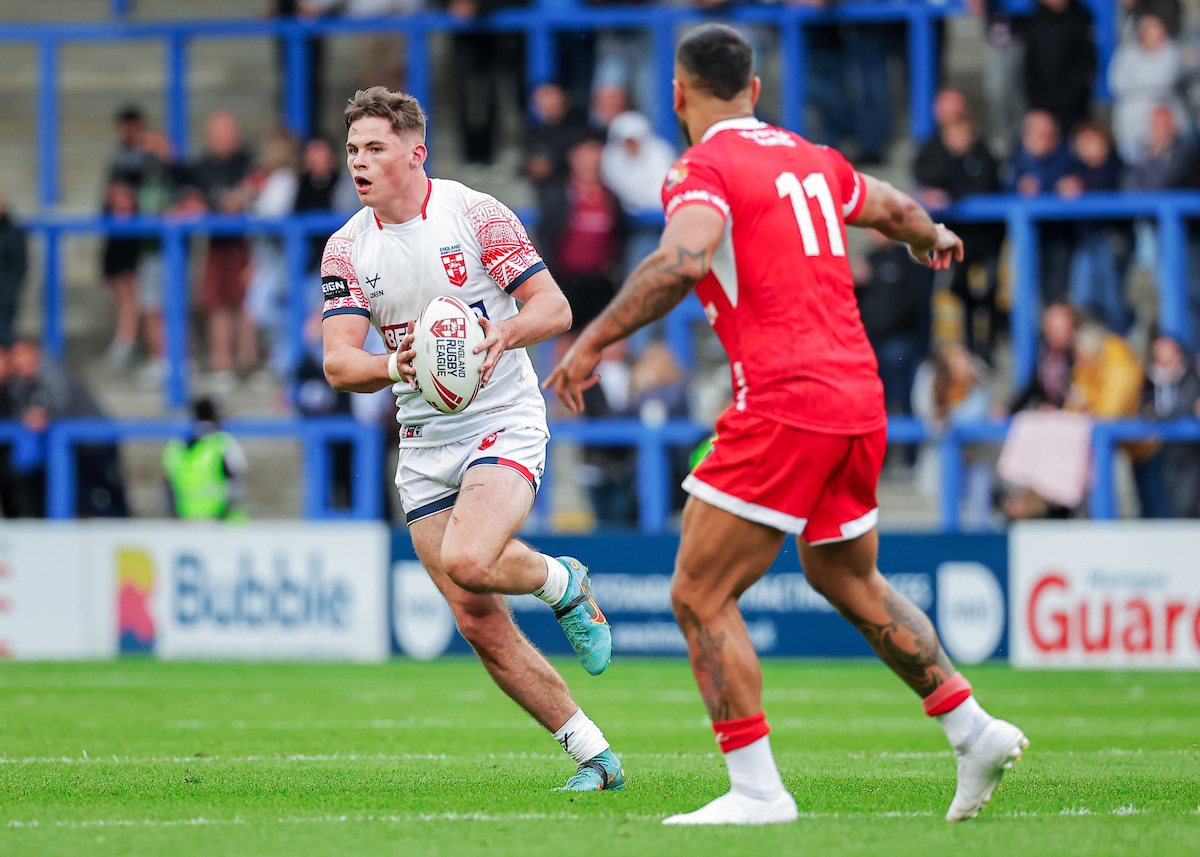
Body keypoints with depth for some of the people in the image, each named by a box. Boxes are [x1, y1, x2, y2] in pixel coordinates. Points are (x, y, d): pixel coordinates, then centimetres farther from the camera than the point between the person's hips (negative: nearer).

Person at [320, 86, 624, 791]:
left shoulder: (475, 213, -8)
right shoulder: (346, 249, 3)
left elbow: (554, 308, -8)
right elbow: (338, 362, -4)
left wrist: (504, 334, -29)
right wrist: (394, 367, -25)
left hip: (505, 420, -5)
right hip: (424, 443, 5)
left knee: (467, 561, -30)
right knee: (480, 625, -2)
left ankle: (564, 582, 4)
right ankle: (595, 756, 10)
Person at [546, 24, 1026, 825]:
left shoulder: (704, 171, -7)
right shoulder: (812, 160, 16)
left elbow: (682, 261, -27)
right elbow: (894, 208, 35)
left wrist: (591, 342, -22)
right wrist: (935, 238, 57)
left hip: (785, 405, -8)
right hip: (860, 400, 8)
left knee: (700, 596, -3)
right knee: (850, 581, 28)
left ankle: (758, 790, -9)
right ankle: (974, 730, 29)